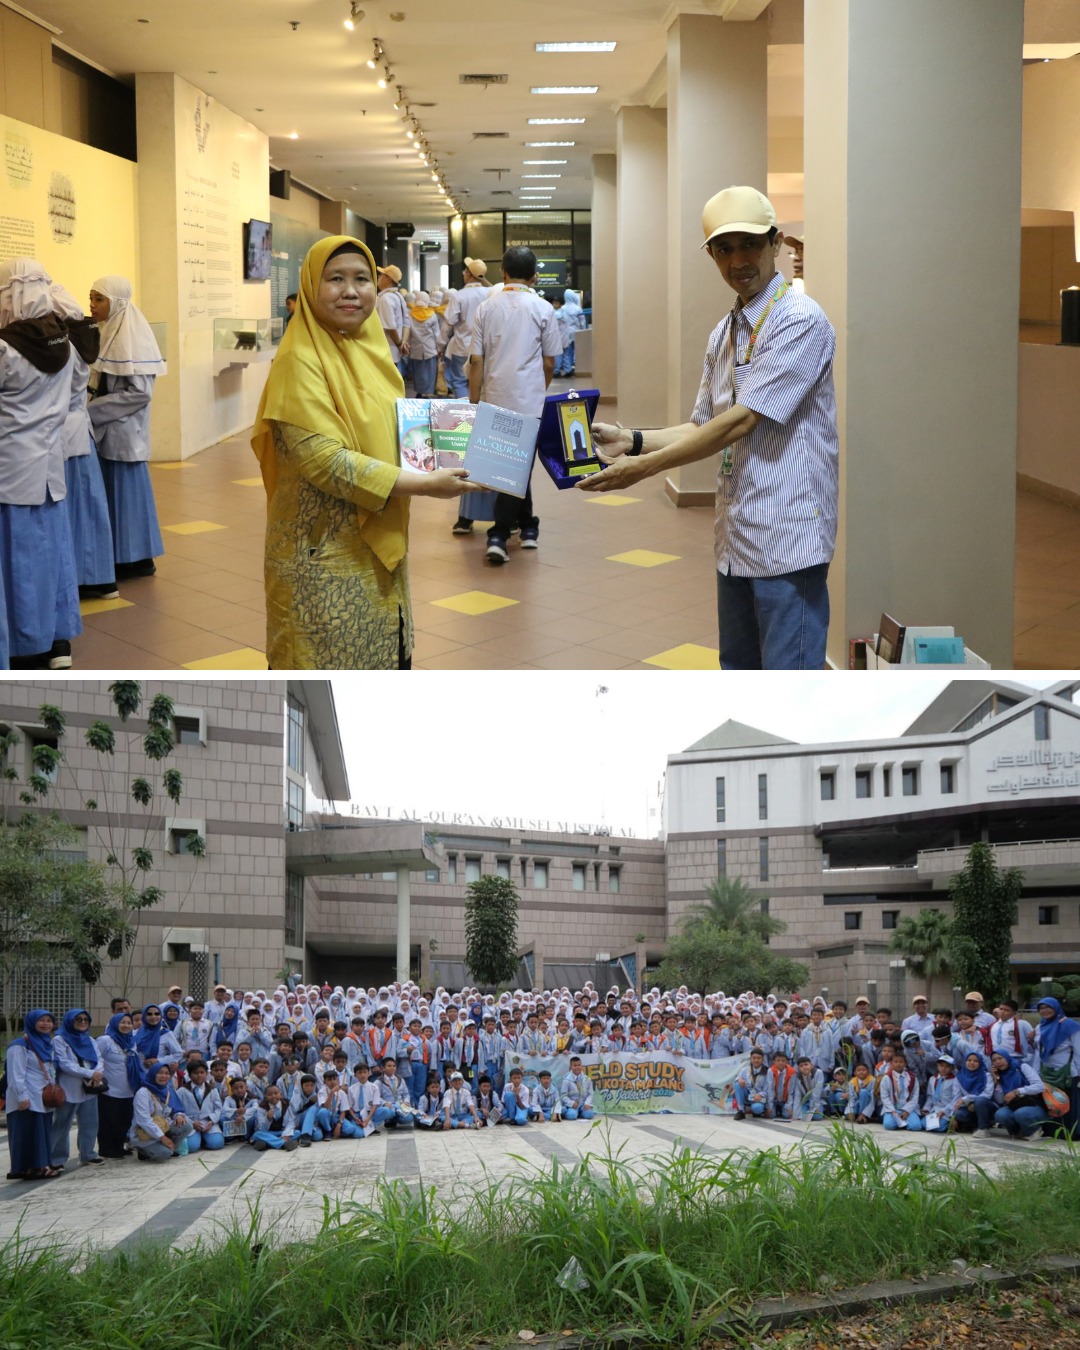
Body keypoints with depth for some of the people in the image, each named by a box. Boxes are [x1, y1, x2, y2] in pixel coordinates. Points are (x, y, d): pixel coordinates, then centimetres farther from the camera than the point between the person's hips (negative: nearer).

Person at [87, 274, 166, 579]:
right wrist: (91, 405, 0)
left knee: (125, 489, -1)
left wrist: (92, 412, -19)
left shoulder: (132, 336, -16)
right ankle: (122, 556, 18)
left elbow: (139, 392, -21)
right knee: (111, 491, 11)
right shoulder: (105, 332, 9)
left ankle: (137, 558, 8)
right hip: (107, 428, 8)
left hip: (123, 428, -8)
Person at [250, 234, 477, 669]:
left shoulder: (372, 349, 9)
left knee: (385, 662, 13)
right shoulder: (301, 361, -14)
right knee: (333, 665, -1)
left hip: (377, 545, 8)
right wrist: (424, 484, -22)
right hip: (324, 554, -8)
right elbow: (324, 460, -22)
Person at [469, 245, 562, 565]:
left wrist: (474, 402, 6)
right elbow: (549, 362, 2)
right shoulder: (542, 309, -3)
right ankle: (499, 535, 0)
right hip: (529, 400, -3)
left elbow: (476, 360, 0)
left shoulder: (486, 308, 3)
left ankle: (526, 527, 16)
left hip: (495, 400, 3)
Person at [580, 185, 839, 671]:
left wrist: (644, 467, -14)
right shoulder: (722, 335, 14)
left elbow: (741, 421, -17)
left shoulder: (800, 321, -13)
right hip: (736, 540, 9)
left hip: (786, 538, -9)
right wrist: (631, 440, 0)